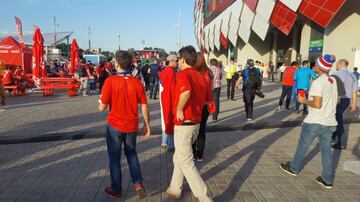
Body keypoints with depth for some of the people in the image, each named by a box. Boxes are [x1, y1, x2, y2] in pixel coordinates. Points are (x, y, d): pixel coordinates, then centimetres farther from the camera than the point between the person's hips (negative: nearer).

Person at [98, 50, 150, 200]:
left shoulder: (110, 81, -15)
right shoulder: (137, 82, -7)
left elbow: (102, 108, -13)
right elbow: (144, 106, -4)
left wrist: (101, 101, 10)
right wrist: (147, 124, 7)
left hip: (115, 125, -3)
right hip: (132, 125, 3)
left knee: (115, 157, 15)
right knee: (131, 153, 24)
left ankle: (116, 190, 29)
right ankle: (138, 183, 12)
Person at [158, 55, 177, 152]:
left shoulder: (164, 71, 10)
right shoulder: (172, 72, -18)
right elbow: (173, 89, -20)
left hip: (164, 98, 9)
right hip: (170, 99, -9)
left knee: (165, 119, 17)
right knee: (171, 120, -2)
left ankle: (164, 142, 29)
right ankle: (170, 146, 6)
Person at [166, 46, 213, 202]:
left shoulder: (182, 74, -15)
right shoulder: (201, 76, 8)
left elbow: (186, 91, -36)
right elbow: (208, 99, 15)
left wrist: (179, 109, -23)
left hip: (183, 124, -8)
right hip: (196, 123, 8)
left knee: (186, 162, 2)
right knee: (179, 158, 23)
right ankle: (175, 189, 36)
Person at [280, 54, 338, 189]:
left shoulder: (318, 82, -17)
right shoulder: (333, 81, 6)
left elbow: (317, 104, -23)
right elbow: (335, 101, 15)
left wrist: (304, 101, -7)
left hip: (314, 122, -7)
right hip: (330, 122, 7)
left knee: (303, 145, 11)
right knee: (326, 149, 12)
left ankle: (293, 168, 29)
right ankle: (327, 180, 19)